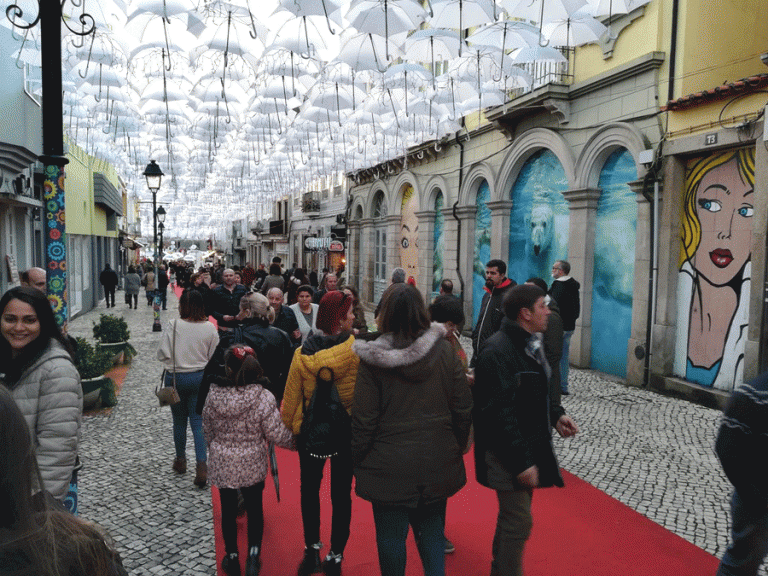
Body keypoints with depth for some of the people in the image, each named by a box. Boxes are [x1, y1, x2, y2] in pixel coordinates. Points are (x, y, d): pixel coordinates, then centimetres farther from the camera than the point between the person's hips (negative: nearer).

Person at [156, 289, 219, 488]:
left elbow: (163, 354, -12)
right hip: (200, 377, 1)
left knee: (179, 421, 16)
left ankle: (180, 460, 33)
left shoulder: (173, 326, -14)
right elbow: (214, 356, -1)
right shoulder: (209, 328, -8)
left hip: (176, 378, -1)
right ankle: (201, 466, -6)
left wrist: (173, 364, 8)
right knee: (198, 422, 5)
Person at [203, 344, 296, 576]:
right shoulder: (264, 398, -22)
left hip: (222, 463, 2)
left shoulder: (213, 395, -12)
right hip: (252, 465, -2)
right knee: (254, 508, 18)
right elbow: (276, 434, -17)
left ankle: (232, 557, 32)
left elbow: (208, 430, 3)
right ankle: (253, 554, 15)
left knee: (228, 509, 18)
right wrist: (297, 441, 2)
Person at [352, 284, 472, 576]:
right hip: (438, 464, 3)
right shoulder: (445, 351, -6)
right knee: (432, 530, 20)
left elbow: (363, 421, -12)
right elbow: (463, 409, -1)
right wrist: (456, 447, 13)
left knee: (391, 536, 15)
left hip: (389, 467, -2)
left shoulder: (372, 360, -14)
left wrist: (357, 460, 2)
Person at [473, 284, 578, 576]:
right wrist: (521, 461, -25)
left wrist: (556, 415, 5)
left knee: (514, 516, 22)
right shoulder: (497, 351, -23)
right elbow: (499, 412, -26)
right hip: (509, 454, -10)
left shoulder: (530, 344, 9)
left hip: (530, 448, 10)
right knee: (519, 522, -2)